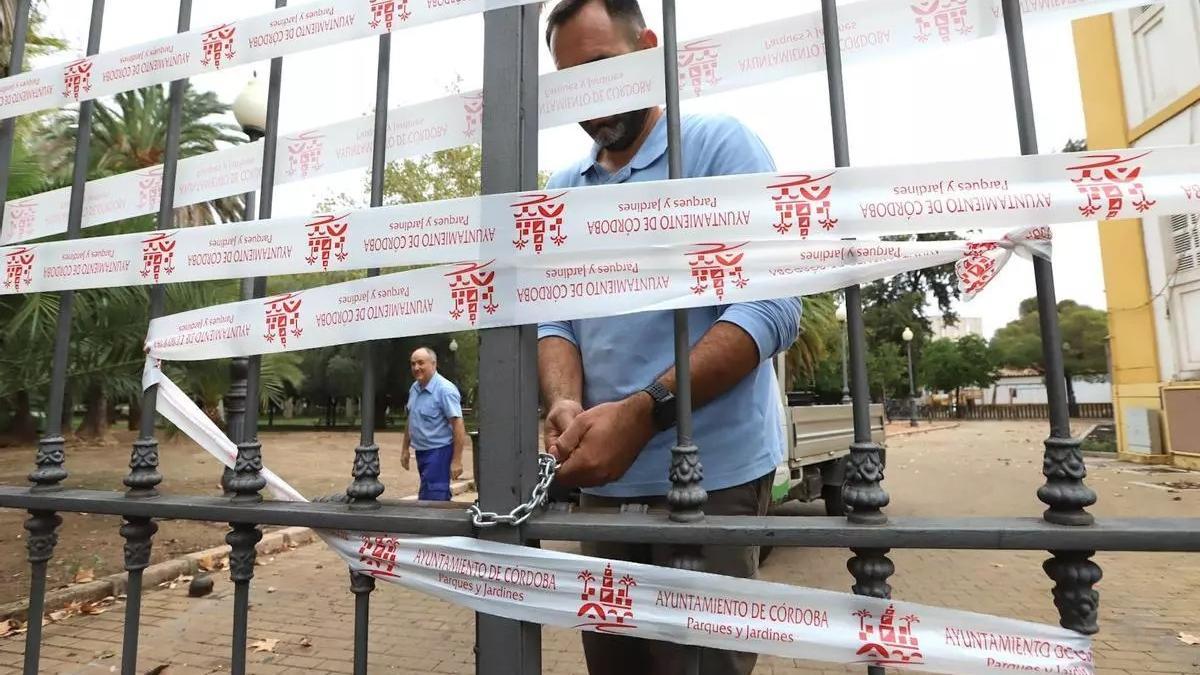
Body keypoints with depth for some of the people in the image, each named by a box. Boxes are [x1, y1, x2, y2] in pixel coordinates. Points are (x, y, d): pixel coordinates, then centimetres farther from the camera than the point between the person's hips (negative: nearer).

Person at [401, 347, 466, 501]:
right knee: (441, 498, 18)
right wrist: (405, 449, 19)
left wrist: (456, 460, -23)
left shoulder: (445, 390, -17)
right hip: (421, 452, 8)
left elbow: (458, 425, -20)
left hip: (439, 452, -8)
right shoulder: (414, 388, 8)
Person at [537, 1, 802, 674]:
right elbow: (551, 318, 5)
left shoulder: (721, 145, -4)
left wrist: (641, 414, -22)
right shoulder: (561, 191, 11)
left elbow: (771, 309, -14)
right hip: (604, 477, 5)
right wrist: (566, 405, -17)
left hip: (711, 472, -4)